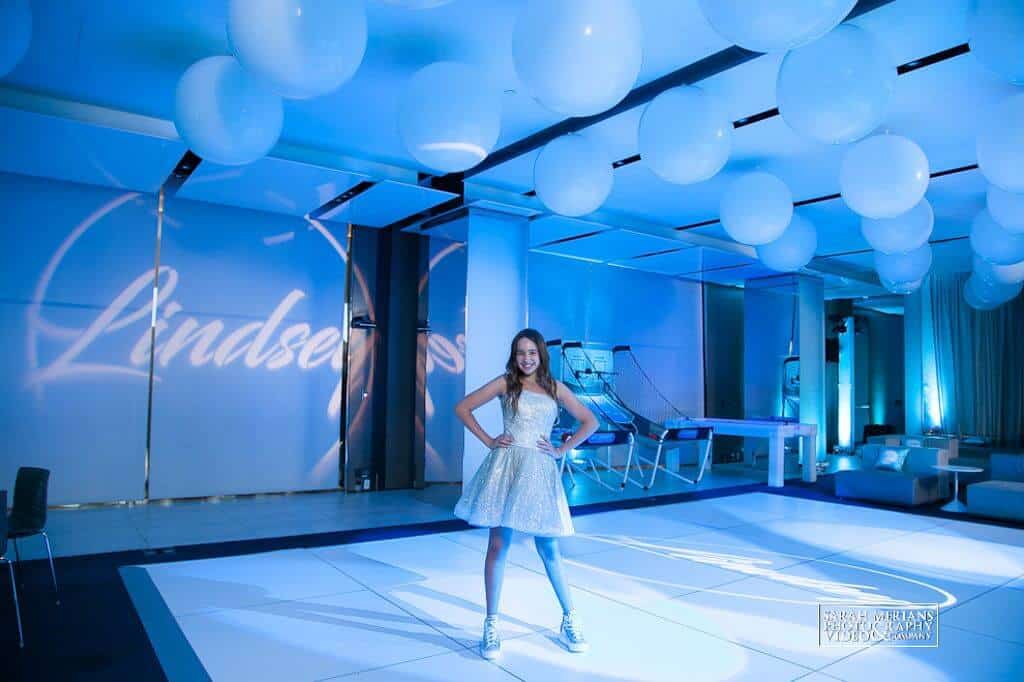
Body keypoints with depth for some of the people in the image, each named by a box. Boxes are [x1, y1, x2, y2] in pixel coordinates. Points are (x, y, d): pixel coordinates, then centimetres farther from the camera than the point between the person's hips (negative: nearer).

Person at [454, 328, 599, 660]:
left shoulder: (555, 387, 8)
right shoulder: (505, 383, 4)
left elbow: (590, 422, 11)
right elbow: (463, 408, 5)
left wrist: (561, 450, 3)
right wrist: (488, 440, -1)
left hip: (540, 471, 1)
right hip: (507, 468, -1)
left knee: (549, 550, 8)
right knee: (498, 546, 2)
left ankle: (569, 619, 24)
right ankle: (492, 624, 13)